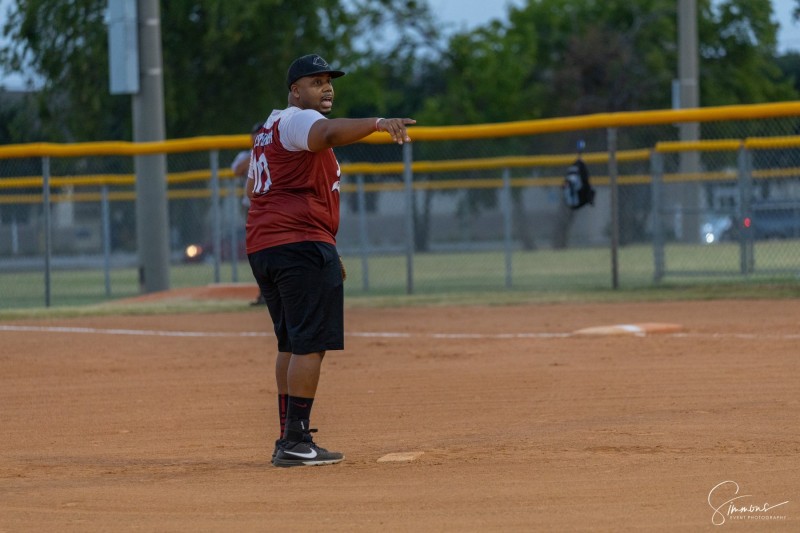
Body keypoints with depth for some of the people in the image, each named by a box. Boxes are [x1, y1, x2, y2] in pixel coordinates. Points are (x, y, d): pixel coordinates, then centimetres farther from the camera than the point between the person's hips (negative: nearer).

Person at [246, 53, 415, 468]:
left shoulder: (268, 129, 23)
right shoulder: (299, 121, -9)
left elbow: (252, 189, 28)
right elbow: (330, 133, -33)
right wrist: (378, 123, -47)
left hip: (261, 247, 11)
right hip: (303, 244, -11)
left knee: (291, 344, 16)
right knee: (311, 343, -12)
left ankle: (288, 441, 17)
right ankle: (296, 443, -18)